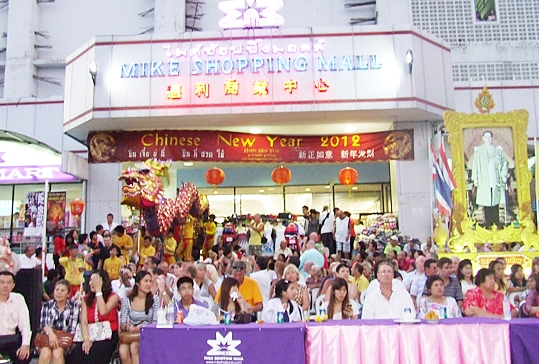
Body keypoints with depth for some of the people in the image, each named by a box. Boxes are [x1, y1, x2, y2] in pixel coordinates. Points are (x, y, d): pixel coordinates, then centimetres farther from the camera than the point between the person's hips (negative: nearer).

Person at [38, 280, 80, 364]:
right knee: (45, 352, -31)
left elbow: (73, 329, -2)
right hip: (46, 339, 1)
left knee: (57, 352, -32)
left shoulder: (74, 305, 4)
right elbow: (43, 324, -5)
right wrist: (50, 332, -27)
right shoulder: (47, 305, 9)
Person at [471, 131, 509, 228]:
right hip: (484, 182, -1)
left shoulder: (498, 150, 10)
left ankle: (496, 223, 10)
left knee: (496, 202, 2)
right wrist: (475, 180, -4)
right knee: (486, 202, -2)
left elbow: (504, 163, 11)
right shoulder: (478, 151, 4)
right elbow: (475, 166, 2)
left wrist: (504, 176, 0)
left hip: (496, 181, 1)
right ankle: (488, 223, 4)